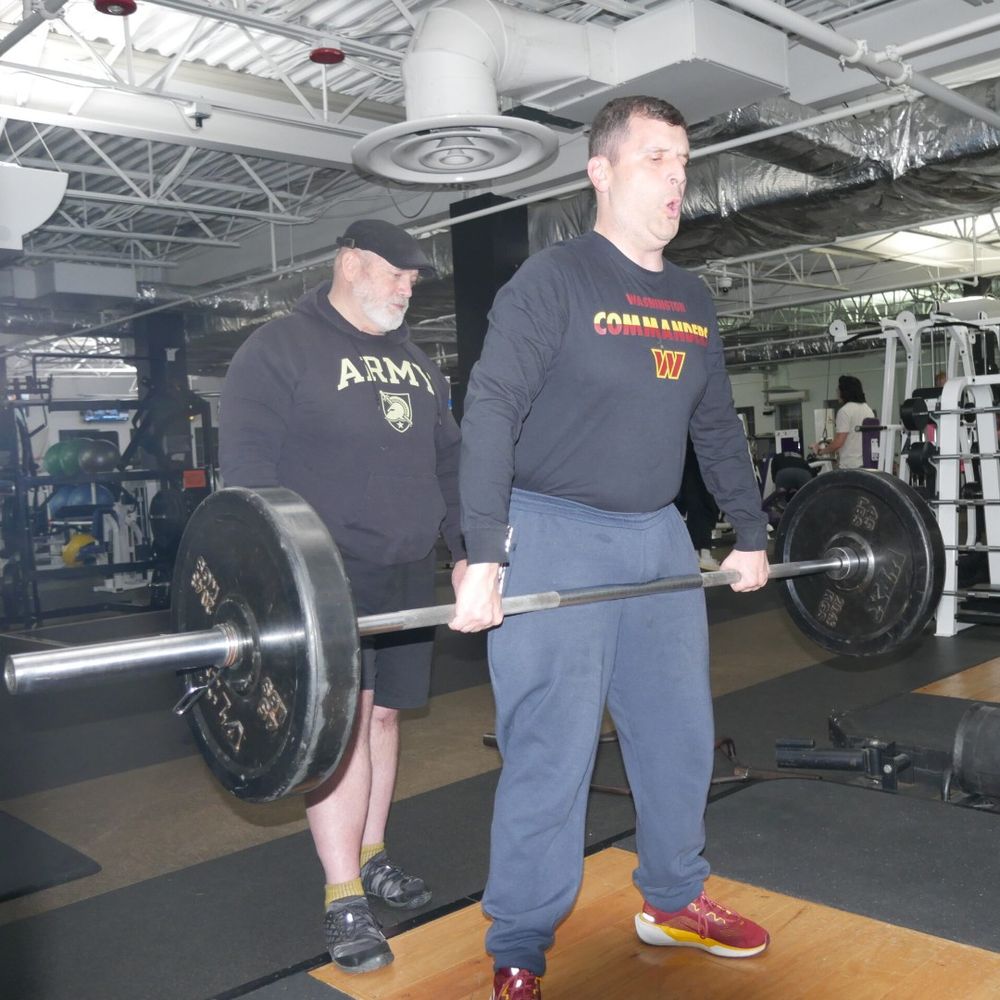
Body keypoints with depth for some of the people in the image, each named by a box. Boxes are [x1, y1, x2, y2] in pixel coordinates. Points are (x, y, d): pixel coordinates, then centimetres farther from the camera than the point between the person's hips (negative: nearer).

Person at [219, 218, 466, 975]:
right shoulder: (281, 351, -5)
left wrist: (467, 549, 14)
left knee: (383, 715, 11)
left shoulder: (415, 364, 17)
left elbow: (448, 461, 20)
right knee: (340, 719, -8)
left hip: (408, 574, 6)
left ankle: (370, 857, 27)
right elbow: (248, 465, -11)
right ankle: (344, 900, 1)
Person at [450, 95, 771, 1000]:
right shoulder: (553, 280, -9)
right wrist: (483, 558, -26)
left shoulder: (692, 301, 12)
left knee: (680, 734, 15)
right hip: (556, 537, -7)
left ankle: (674, 899, 36)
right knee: (551, 752, -2)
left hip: (659, 537, 7)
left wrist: (751, 536, 16)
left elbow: (718, 426, 19)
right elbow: (492, 409, -18)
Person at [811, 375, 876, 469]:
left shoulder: (845, 411, -11)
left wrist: (821, 451, -1)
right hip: (868, 463, 8)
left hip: (851, 465, -8)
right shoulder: (868, 409, 14)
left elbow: (838, 442, -16)